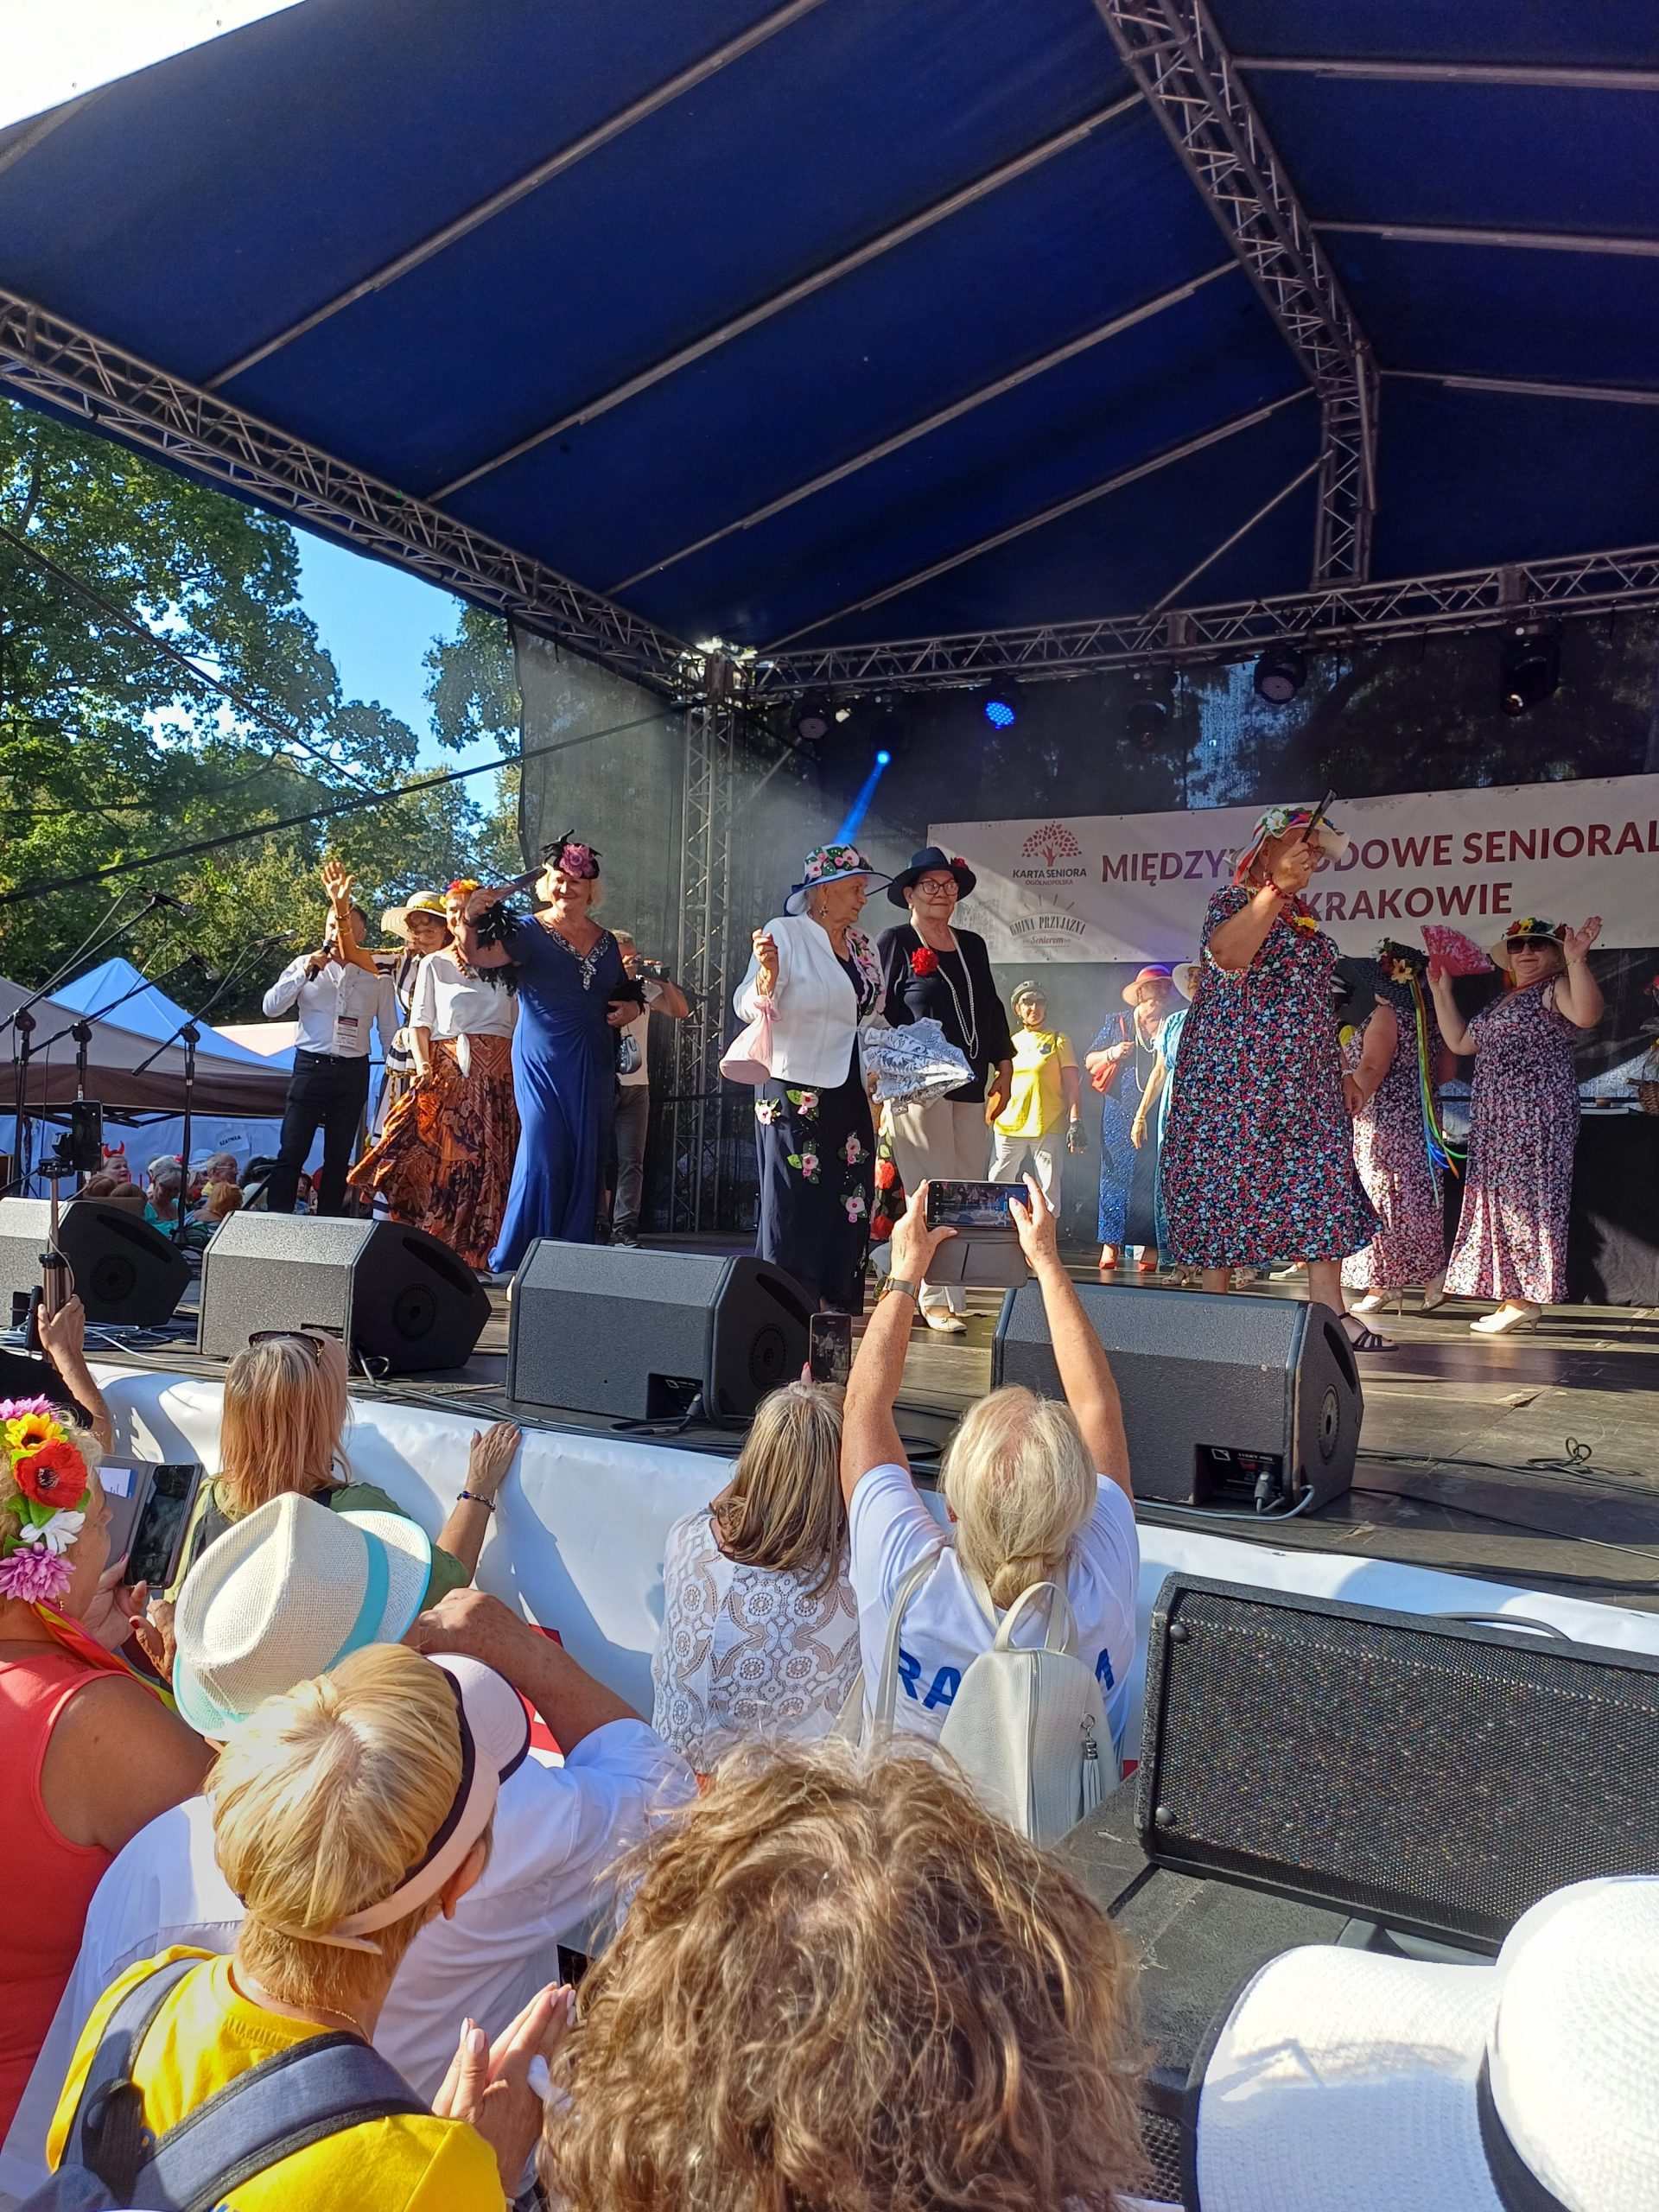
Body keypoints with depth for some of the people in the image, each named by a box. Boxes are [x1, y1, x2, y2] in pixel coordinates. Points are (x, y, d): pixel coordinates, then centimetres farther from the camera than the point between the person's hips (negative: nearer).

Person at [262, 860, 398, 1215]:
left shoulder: (378, 978, 6)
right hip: (310, 1066, -1)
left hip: (354, 1072, 1)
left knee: (338, 1156, 7)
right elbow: (271, 1008, -3)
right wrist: (305, 973, -13)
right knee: (291, 1152, -5)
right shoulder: (305, 964, 5)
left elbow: (389, 1033, 9)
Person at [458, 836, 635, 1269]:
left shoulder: (606, 941, 12)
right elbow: (478, 956, -19)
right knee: (543, 1153, -11)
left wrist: (631, 1007, 4)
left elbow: (622, 992, 26)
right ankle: (515, 1257, 0)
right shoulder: (529, 932, -3)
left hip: (594, 1065, 5)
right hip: (543, 1061, -5)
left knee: (587, 1157, 6)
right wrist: (469, 920, -38)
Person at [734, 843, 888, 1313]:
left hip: (848, 1093, 7)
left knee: (849, 1201, 6)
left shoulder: (862, 947, 13)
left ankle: (839, 1304, 15)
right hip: (795, 1092, -7)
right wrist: (767, 972, -31)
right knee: (795, 1201, -3)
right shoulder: (785, 934, -6)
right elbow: (750, 1008, -12)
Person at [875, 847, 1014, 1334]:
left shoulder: (972, 945, 18)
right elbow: (879, 1013, -4)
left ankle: (956, 1292, 11)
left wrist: (1004, 1066, 17)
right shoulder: (894, 942, 0)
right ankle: (937, 1299, -5)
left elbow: (992, 1007, 22)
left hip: (968, 1086, 7)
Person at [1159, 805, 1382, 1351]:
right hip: (1233, 1068, -7)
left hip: (1303, 1077, 8)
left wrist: (1338, 1072, 22)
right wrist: (1277, 886, -26)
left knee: (1322, 1183, 1)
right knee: (1223, 1178, -3)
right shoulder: (1233, 901, -4)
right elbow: (1228, 953, -28)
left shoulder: (1303, 914, 19)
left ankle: (1331, 1313, 3)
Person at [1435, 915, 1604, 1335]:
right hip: (1496, 1119, 9)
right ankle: (1513, 1298, 13)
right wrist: (1441, 991, 26)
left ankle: (1525, 1301, -7)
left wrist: (1577, 961, -35)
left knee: (1524, 1198, -10)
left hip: (1536, 1114, -9)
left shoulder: (1556, 989, -4)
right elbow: (1460, 1041, 26)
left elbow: (1588, 1014, -26)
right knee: (1499, 1199, 8)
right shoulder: (1505, 1000, 23)